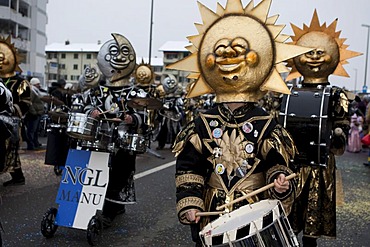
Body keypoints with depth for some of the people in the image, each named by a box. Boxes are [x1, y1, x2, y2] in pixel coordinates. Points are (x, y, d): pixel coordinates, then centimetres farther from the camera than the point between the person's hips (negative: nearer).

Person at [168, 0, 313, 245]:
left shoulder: (266, 124, -3)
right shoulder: (203, 124, -2)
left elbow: (278, 163, -3)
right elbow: (189, 167, -3)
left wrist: (281, 181, -25)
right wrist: (190, 204, -11)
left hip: (255, 212, 0)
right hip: (211, 214, 1)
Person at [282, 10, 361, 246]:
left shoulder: (335, 96, 0)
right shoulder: (287, 94, 7)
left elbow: (342, 128, -3)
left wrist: (337, 140, -23)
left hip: (319, 169, -2)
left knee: (313, 225, 8)